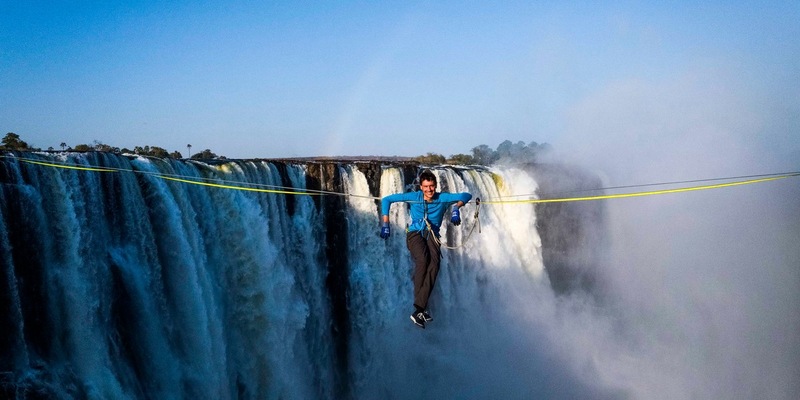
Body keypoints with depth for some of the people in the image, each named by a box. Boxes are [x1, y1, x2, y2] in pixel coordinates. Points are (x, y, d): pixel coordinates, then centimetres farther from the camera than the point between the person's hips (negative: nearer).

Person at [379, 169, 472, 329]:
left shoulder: (442, 198, 4)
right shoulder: (414, 197, 3)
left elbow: (466, 196, 0)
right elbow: (387, 200, 6)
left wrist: (456, 207, -19)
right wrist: (385, 224, -1)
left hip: (432, 235, 2)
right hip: (415, 234, -1)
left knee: (434, 264, -30)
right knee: (423, 259, -33)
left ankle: (419, 309, -31)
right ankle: (421, 309, -31)